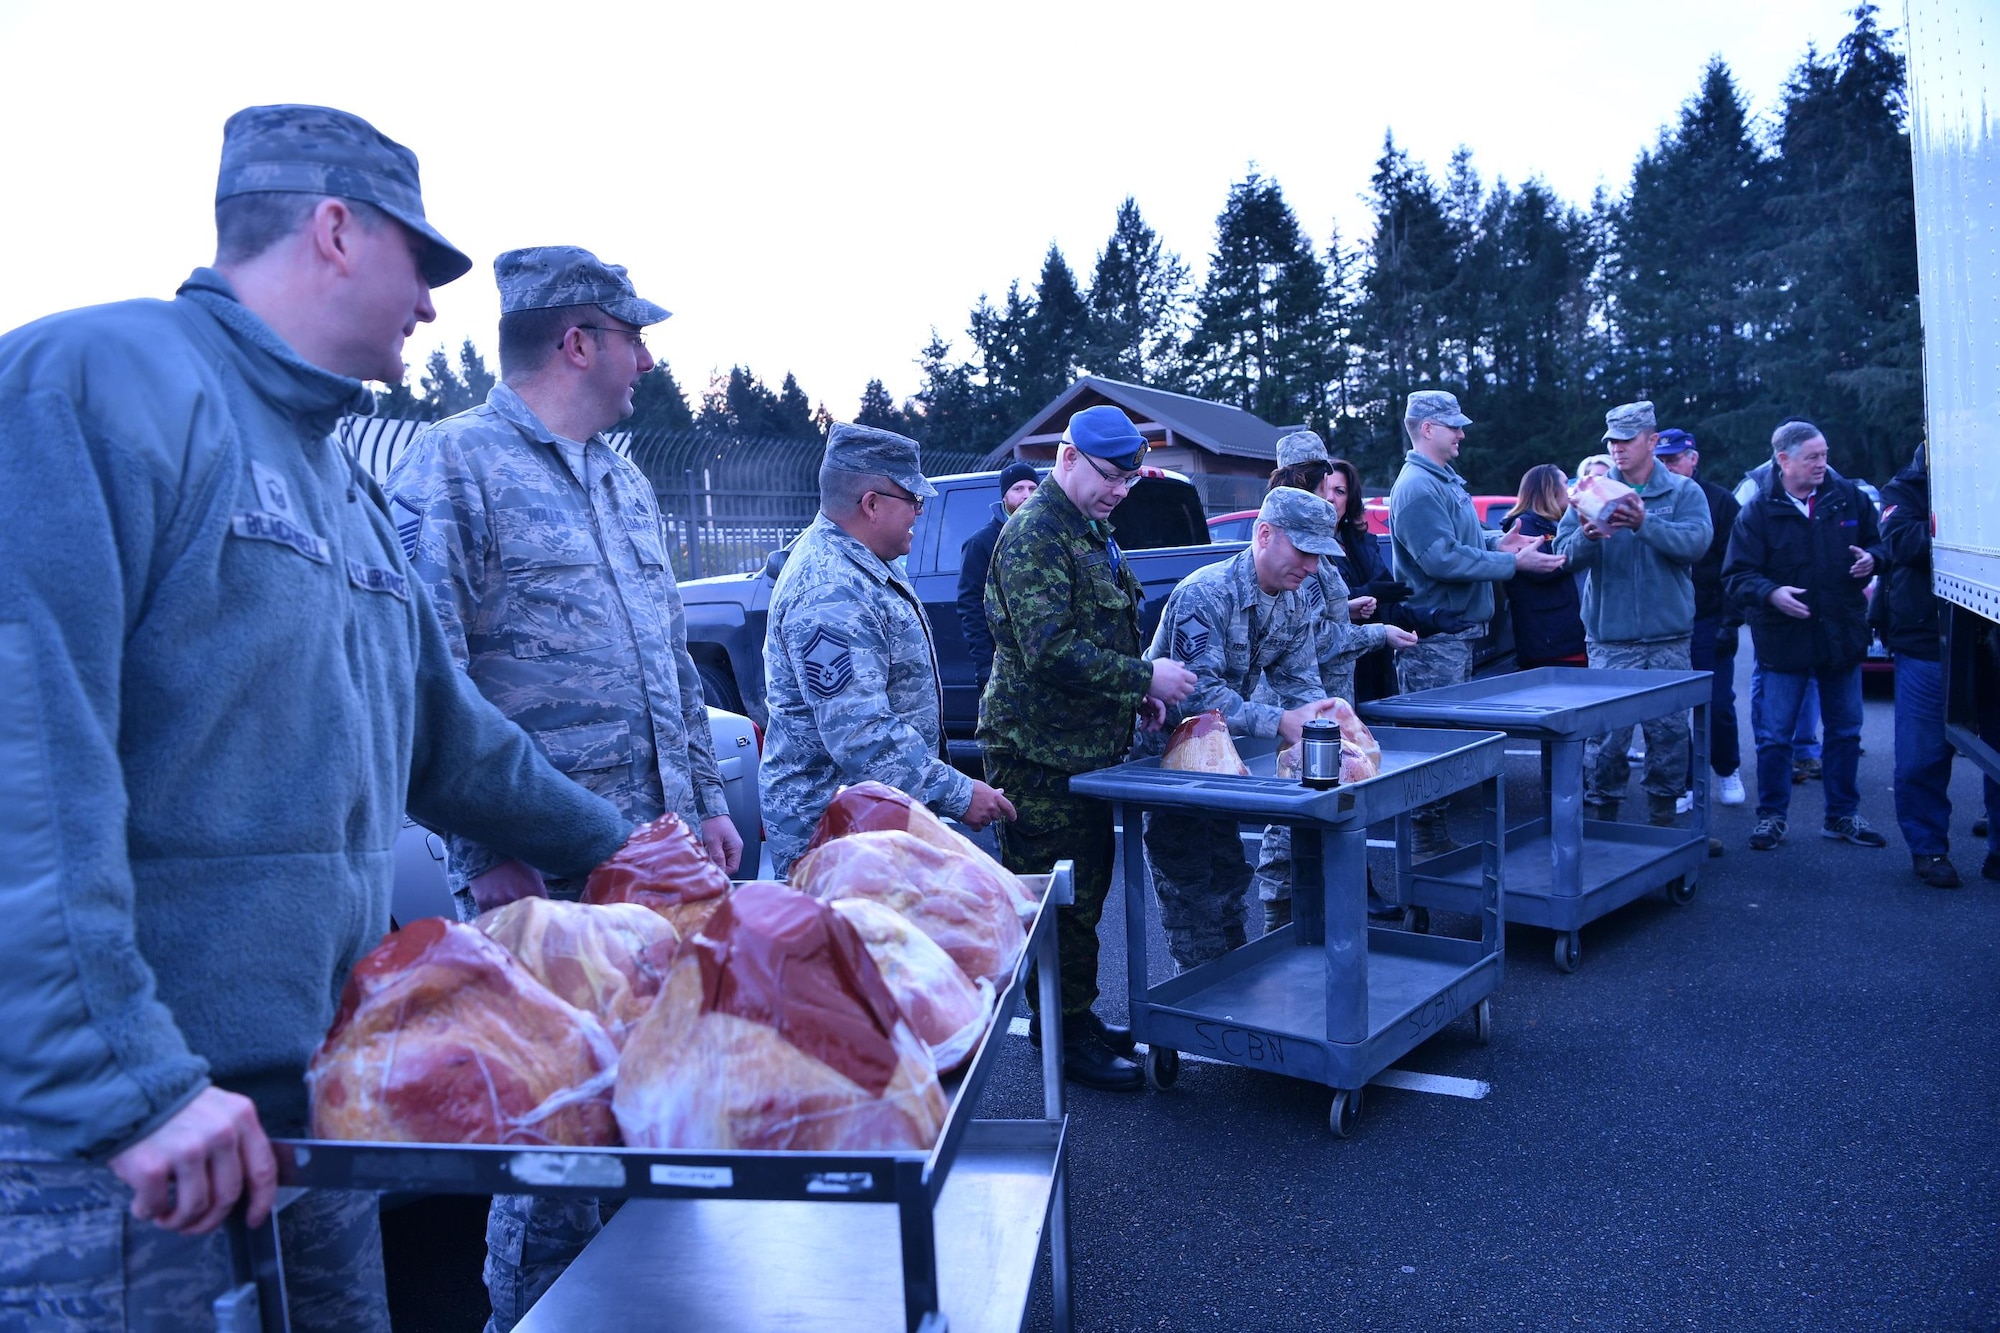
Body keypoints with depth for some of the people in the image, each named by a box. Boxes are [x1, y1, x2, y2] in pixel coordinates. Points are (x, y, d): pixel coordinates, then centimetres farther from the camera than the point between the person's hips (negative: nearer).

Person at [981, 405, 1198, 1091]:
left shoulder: (1090, 532, 17)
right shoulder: (1035, 534, -16)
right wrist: (1145, 677, -20)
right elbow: (1051, 651, -25)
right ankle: (1065, 1038, 10)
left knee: (1086, 889, 17)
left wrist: (1135, 692, 12)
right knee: (1059, 904, -1)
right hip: (1041, 755, -10)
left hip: (1089, 749, 10)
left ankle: (1079, 1016, 30)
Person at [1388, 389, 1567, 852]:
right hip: (1434, 637, -11)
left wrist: (1494, 541, 7)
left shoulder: (1444, 480, 18)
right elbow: (1443, 558, -24)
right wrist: (1514, 562, -18)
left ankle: (1435, 833, 23)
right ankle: (1427, 841, 1)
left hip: (1459, 631, 11)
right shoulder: (1417, 488, -16)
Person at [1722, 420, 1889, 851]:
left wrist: (1871, 558, -8)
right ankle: (1771, 816, 15)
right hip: (1784, 638, -3)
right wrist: (1771, 593, -28)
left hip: (1843, 634, 3)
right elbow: (1736, 575, -10)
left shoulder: (1849, 497, 2)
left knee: (1845, 730, 12)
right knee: (1774, 735, 1)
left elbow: (1878, 542, 15)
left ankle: (1842, 815, 25)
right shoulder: (1758, 511, -7)